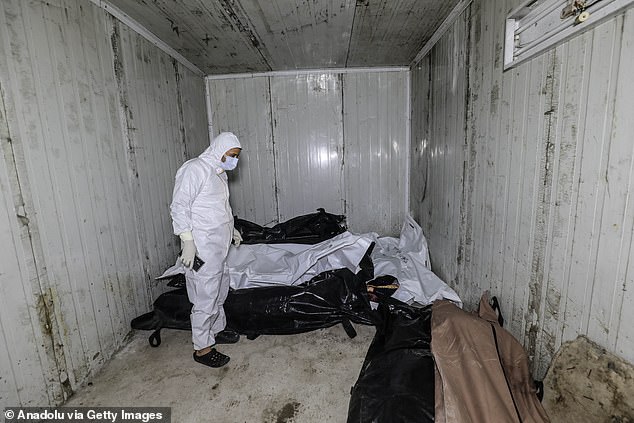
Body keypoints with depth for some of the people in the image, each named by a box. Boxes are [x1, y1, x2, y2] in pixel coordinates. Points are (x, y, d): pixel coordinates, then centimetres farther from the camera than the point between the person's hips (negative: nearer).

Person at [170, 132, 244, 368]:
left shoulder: (219, 173, 15)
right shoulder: (194, 169, -14)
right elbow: (179, 206, -18)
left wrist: (230, 229, 20)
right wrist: (188, 241, -22)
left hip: (219, 245, 10)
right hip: (202, 247, -9)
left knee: (220, 291, 20)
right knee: (205, 298, 0)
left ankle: (217, 330, 39)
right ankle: (202, 348, 16)